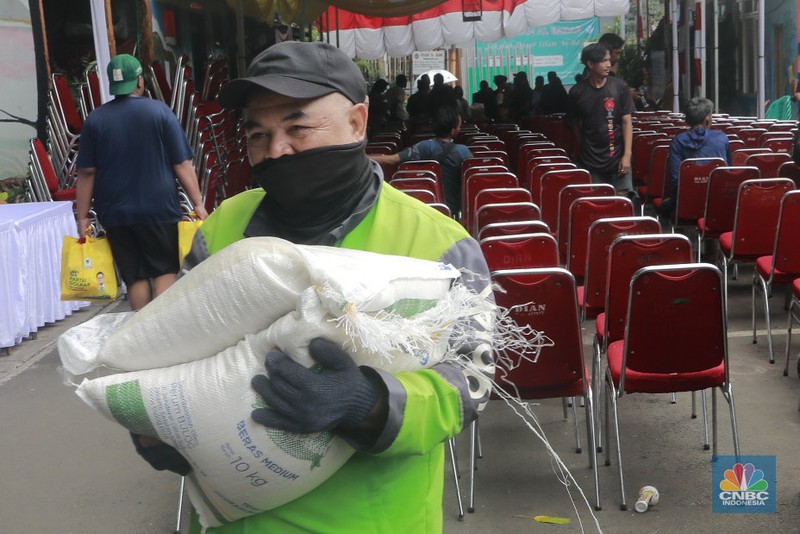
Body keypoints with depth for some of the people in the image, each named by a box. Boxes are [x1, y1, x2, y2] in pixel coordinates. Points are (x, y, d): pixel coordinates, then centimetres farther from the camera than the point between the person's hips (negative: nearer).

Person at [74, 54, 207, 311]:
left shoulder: (95, 119, 1)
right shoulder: (159, 111, -4)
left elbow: (86, 173, -1)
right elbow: (182, 164, -7)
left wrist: (83, 216, 4)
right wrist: (198, 203, -3)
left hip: (115, 213, 2)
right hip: (158, 209, -2)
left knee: (134, 276, 10)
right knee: (165, 269, 9)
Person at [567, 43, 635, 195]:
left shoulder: (620, 87, -2)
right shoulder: (577, 92, -2)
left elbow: (627, 122, -2)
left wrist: (627, 155, -7)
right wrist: (583, 148, 11)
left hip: (617, 158, 0)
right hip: (590, 161, 0)